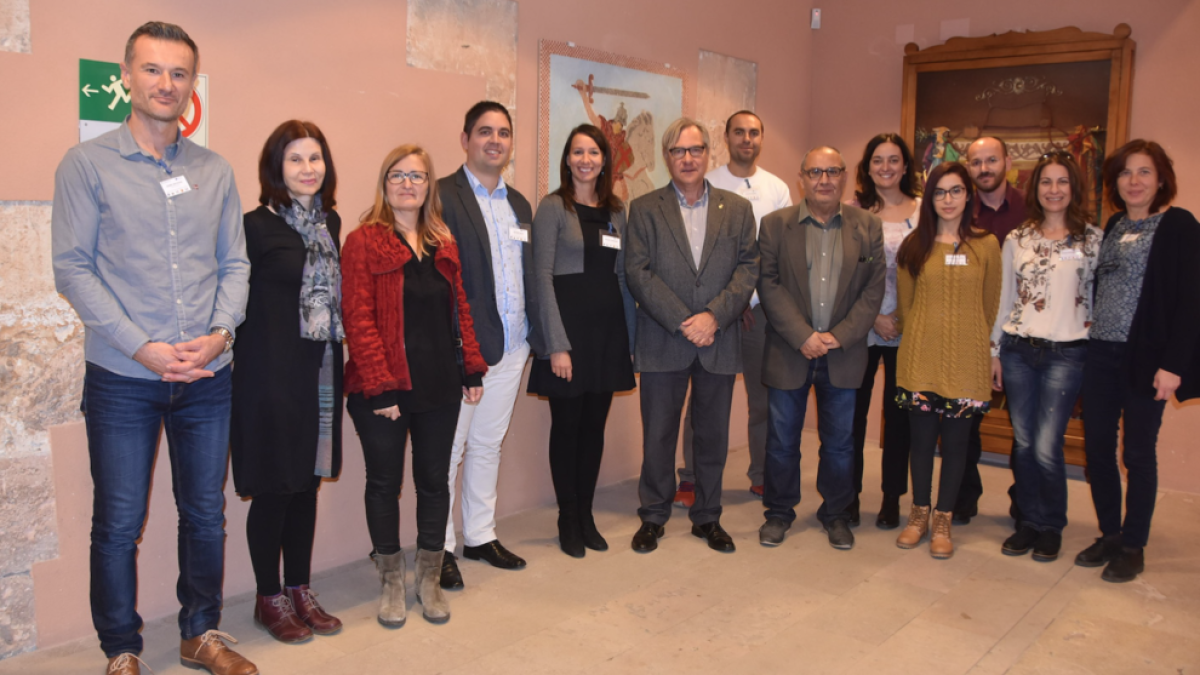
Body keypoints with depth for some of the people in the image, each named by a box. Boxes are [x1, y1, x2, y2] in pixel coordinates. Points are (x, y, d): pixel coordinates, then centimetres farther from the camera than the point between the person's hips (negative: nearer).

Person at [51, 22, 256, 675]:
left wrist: (222, 332, -9)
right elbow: (72, 267, -6)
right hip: (122, 379, -3)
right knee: (118, 525, 7)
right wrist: (142, 348, -15)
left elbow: (235, 262, 9)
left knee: (206, 516, 13)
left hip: (207, 377, 3)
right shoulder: (87, 164, -2)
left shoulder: (215, 171, 7)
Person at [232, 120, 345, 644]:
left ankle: (300, 590, 27)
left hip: (320, 375, 6)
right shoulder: (257, 226, -10)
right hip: (272, 377, -6)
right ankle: (269, 598, 21)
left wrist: (338, 364, 11)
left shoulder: (330, 222, 10)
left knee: (308, 483, 14)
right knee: (272, 489, 4)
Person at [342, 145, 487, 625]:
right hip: (384, 389, -4)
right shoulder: (363, 242, -5)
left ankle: (429, 579, 26)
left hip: (439, 386, 5)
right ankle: (391, 582, 25)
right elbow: (358, 319, -11)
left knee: (434, 481, 10)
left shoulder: (444, 244, 12)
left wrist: (471, 369, 7)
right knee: (385, 482, 9)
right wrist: (380, 386, -16)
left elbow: (460, 310, 14)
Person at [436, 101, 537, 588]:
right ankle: (440, 548, 16)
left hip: (511, 348, 7)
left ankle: (480, 536, 30)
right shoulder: (442, 196, -7)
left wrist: (534, 335, 10)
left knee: (488, 443, 17)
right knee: (448, 449, 2)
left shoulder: (519, 204, 15)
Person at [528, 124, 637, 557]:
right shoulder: (553, 207, -4)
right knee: (567, 424, 4)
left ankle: (586, 515, 23)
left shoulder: (616, 211, 11)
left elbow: (622, 275, 13)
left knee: (595, 424, 10)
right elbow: (543, 277, -10)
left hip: (608, 327, 5)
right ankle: (568, 520, 17)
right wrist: (557, 344, -15)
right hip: (568, 323, -5)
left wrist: (629, 334, 8)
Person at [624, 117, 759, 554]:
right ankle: (653, 517, 23)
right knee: (658, 435, 6)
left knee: (714, 435, 10)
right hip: (662, 343, -1)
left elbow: (748, 269, 1)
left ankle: (707, 517, 26)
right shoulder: (644, 209, 3)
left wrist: (714, 316, -14)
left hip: (719, 343, 2)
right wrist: (682, 322, -14)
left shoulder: (737, 209, 9)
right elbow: (637, 272, -6)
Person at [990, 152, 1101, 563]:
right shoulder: (1017, 240, 8)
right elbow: (1005, 299, 10)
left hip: (1066, 353, -2)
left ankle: (1051, 526, 14)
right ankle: (1029, 521, 22)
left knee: (1046, 447, -7)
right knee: (1023, 443, 6)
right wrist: (995, 351, 8)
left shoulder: (1093, 238, 2)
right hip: (1018, 349, 3)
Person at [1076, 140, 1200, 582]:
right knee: (1097, 446, 8)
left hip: (1144, 357, -6)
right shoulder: (1113, 227, 13)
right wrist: (1091, 329, 3)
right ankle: (1109, 535, 23)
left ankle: (1133, 546, 18)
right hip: (1101, 353, 6)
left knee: (1138, 453, 4)